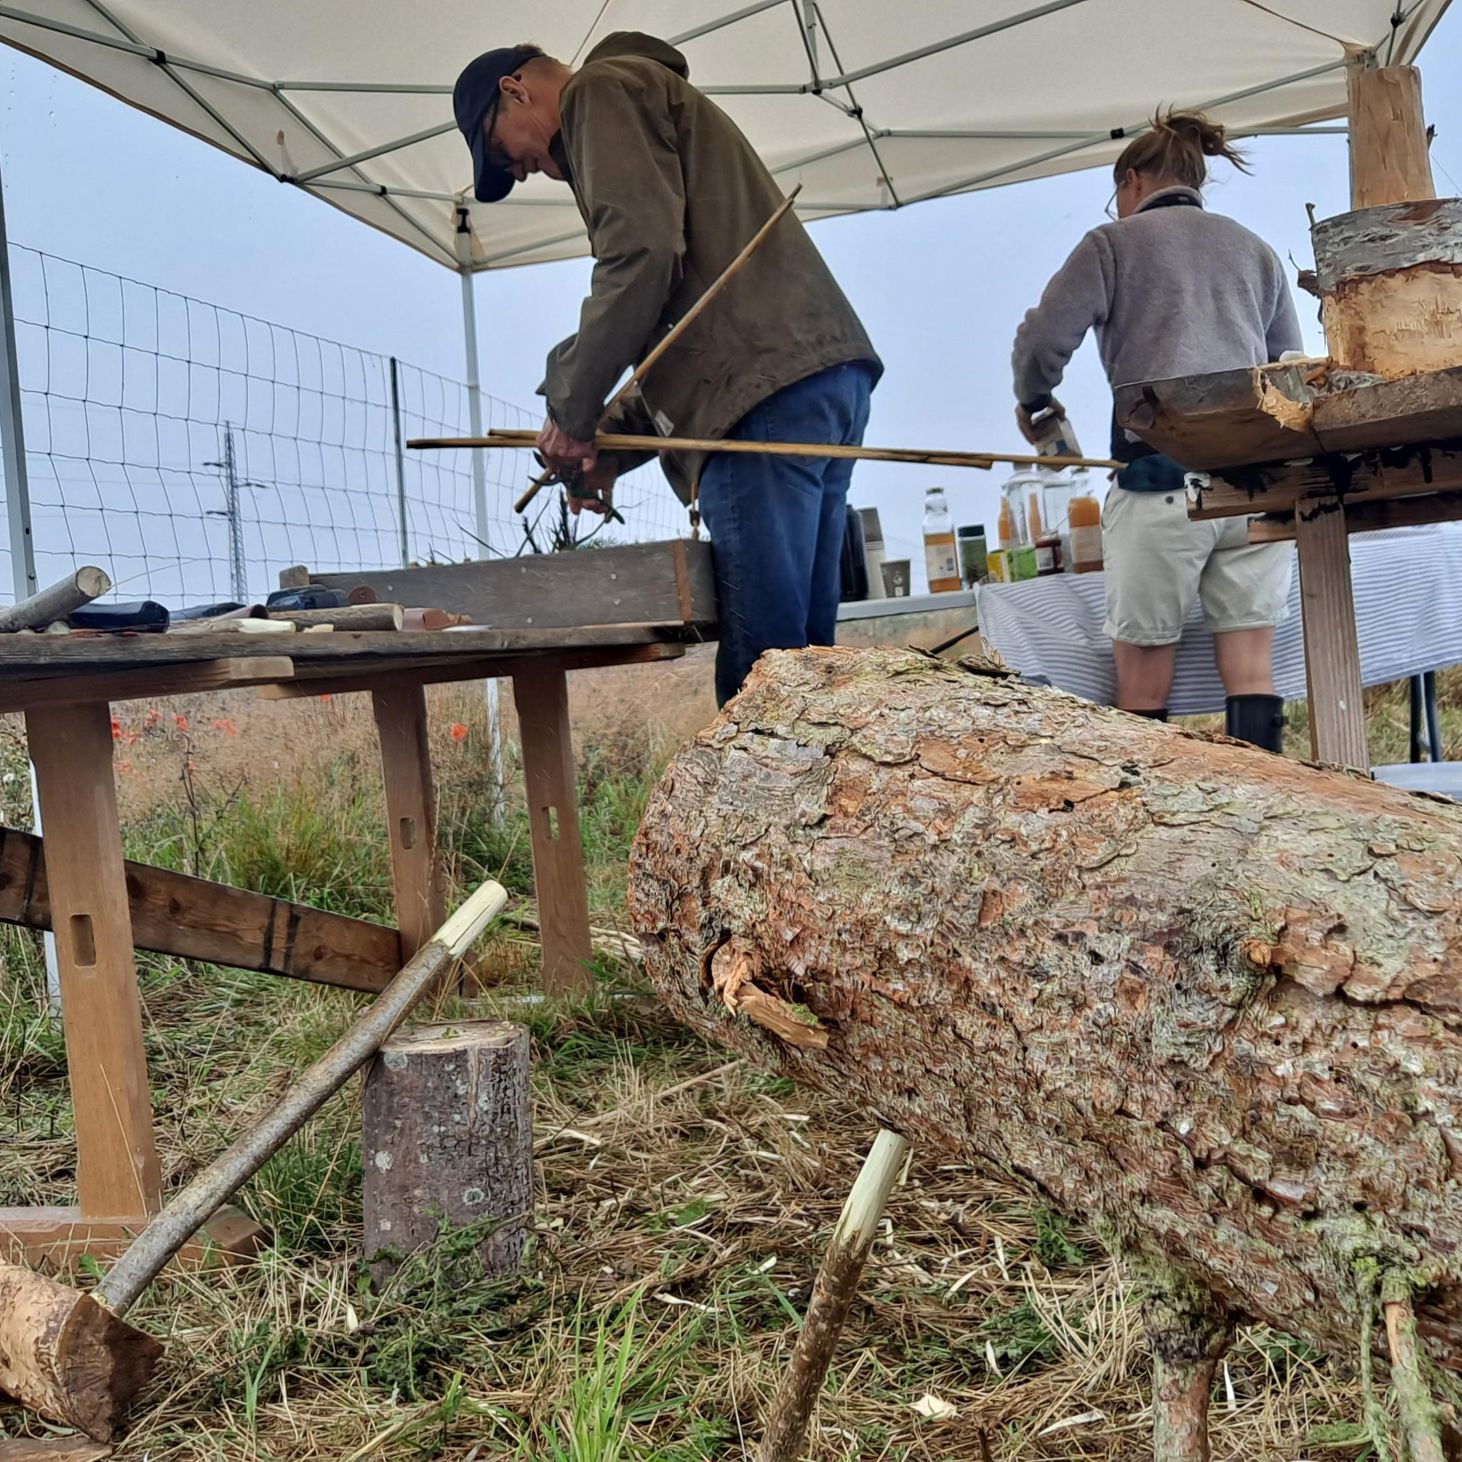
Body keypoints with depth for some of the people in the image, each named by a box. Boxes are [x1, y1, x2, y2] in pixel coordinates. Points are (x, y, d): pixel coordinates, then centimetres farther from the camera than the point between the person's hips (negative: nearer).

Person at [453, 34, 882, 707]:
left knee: (760, 663, -13)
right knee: (800, 648, 6)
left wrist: (573, 409, -3)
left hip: (765, 392, -10)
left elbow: (641, 251, -13)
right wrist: (614, 444, 21)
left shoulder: (603, 89, 6)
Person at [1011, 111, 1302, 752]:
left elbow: (1042, 341, -2)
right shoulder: (1255, 248, 22)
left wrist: (1032, 403, 17)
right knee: (1250, 661, 2)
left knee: (1143, 668, 2)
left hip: (1162, 475, -4)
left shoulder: (1115, 241, 9)